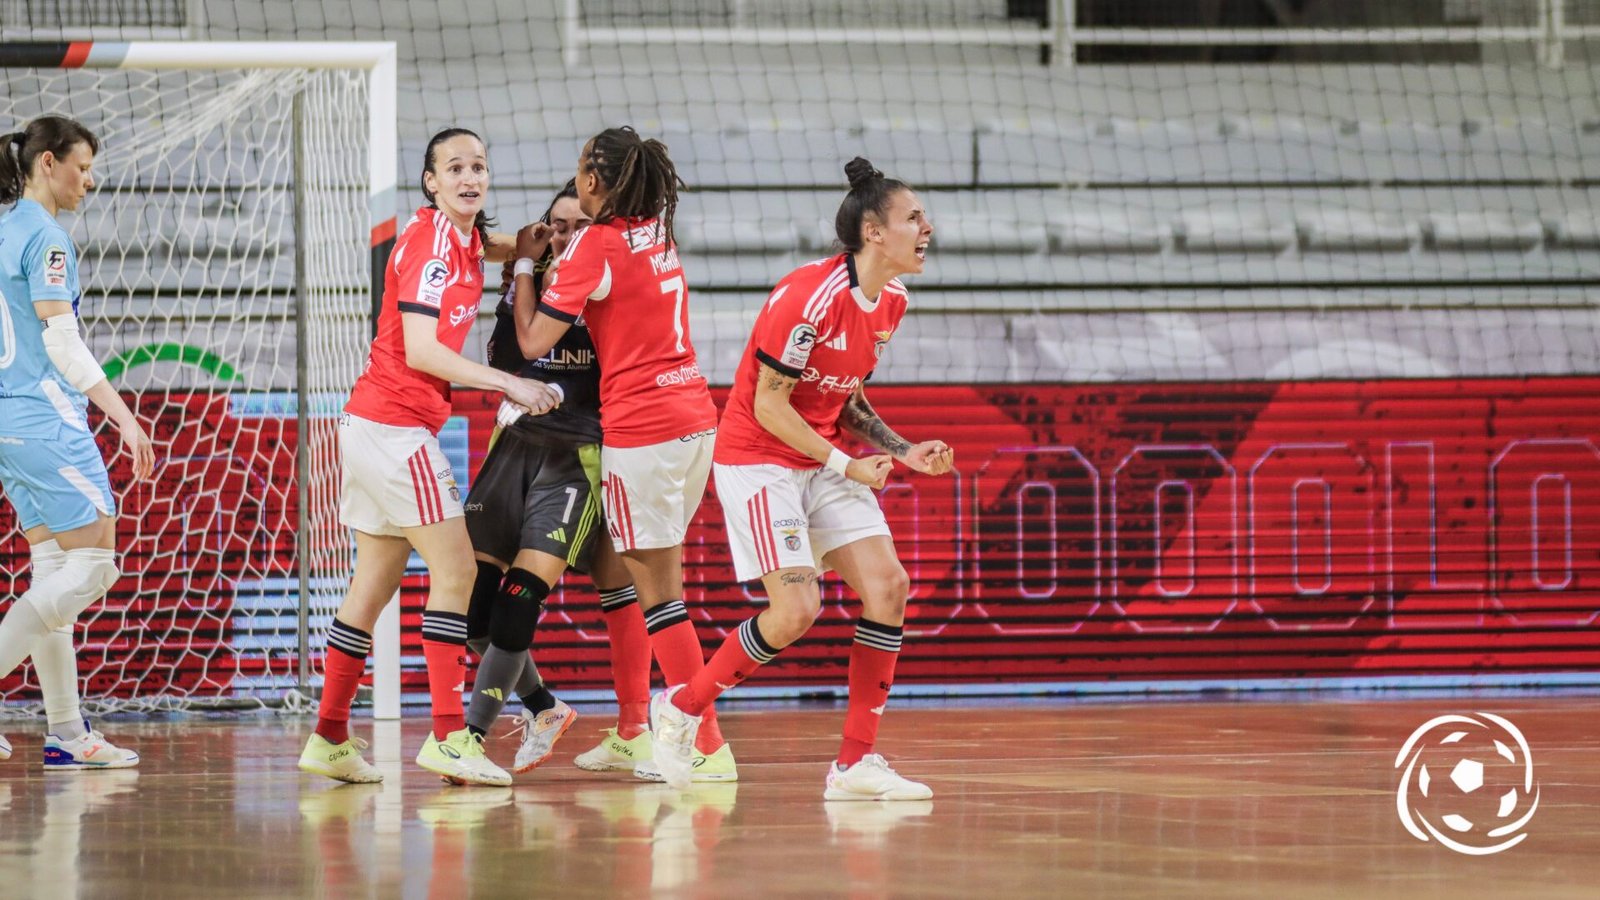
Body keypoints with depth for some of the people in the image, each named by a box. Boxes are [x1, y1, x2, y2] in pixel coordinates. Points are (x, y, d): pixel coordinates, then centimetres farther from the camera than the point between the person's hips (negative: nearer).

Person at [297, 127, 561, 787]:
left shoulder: (465, 238, 12)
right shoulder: (430, 241, -14)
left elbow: (508, 248, 36)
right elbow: (419, 350, -21)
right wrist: (509, 384, -20)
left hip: (373, 427, 9)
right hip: (396, 426, -9)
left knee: (375, 584, 11)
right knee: (455, 570, -11)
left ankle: (330, 739, 14)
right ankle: (448, 737, -16)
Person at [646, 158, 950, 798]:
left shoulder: (891, 301, 4)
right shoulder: (812, 296, -23)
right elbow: (769, 404, -20)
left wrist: (903, 452, 4)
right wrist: (845, 466, -18)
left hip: (823, 462, 8)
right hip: (758, 459, -8)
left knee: (888, 586, -7)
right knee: (797, 607, -18)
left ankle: (855, 763, -2)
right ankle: (681, 708, 6)